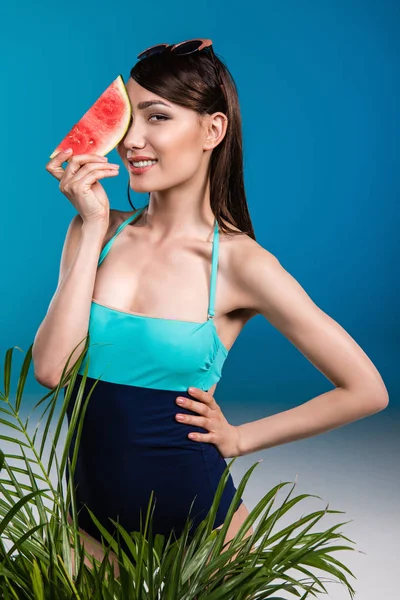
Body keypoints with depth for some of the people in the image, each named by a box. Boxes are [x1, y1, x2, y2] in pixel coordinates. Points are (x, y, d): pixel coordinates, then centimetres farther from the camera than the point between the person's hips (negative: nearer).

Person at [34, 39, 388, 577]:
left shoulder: (240, 262, -14)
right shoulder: (97, 231, -2)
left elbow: (366, 390, -9)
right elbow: (50, 368, -15)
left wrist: (239, 439, -6)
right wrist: (93, 229, -14)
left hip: (197, 525, -3)